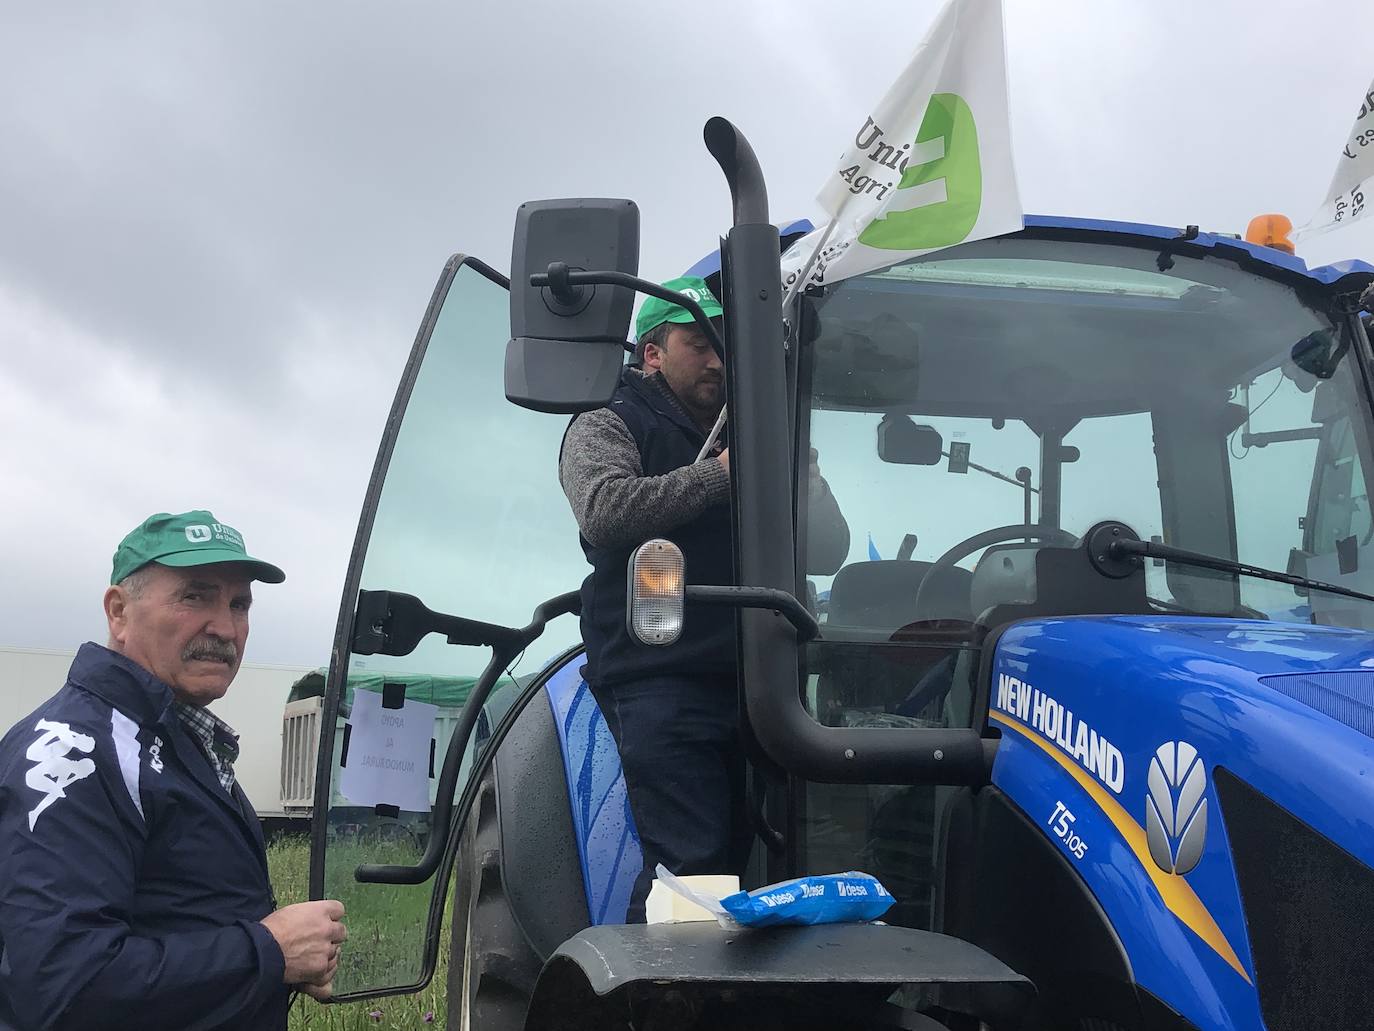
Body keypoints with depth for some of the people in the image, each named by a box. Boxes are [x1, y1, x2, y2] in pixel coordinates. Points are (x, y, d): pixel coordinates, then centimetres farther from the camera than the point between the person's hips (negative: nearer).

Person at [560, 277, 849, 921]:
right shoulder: (608, 428, 8)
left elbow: (830, 552, 19)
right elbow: (605, 512, -15)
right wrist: (719, 474, -12)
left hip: (752, 676, 6)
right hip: (660, 681, -6)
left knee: (751, 863, 4)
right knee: (689, 866, -14)